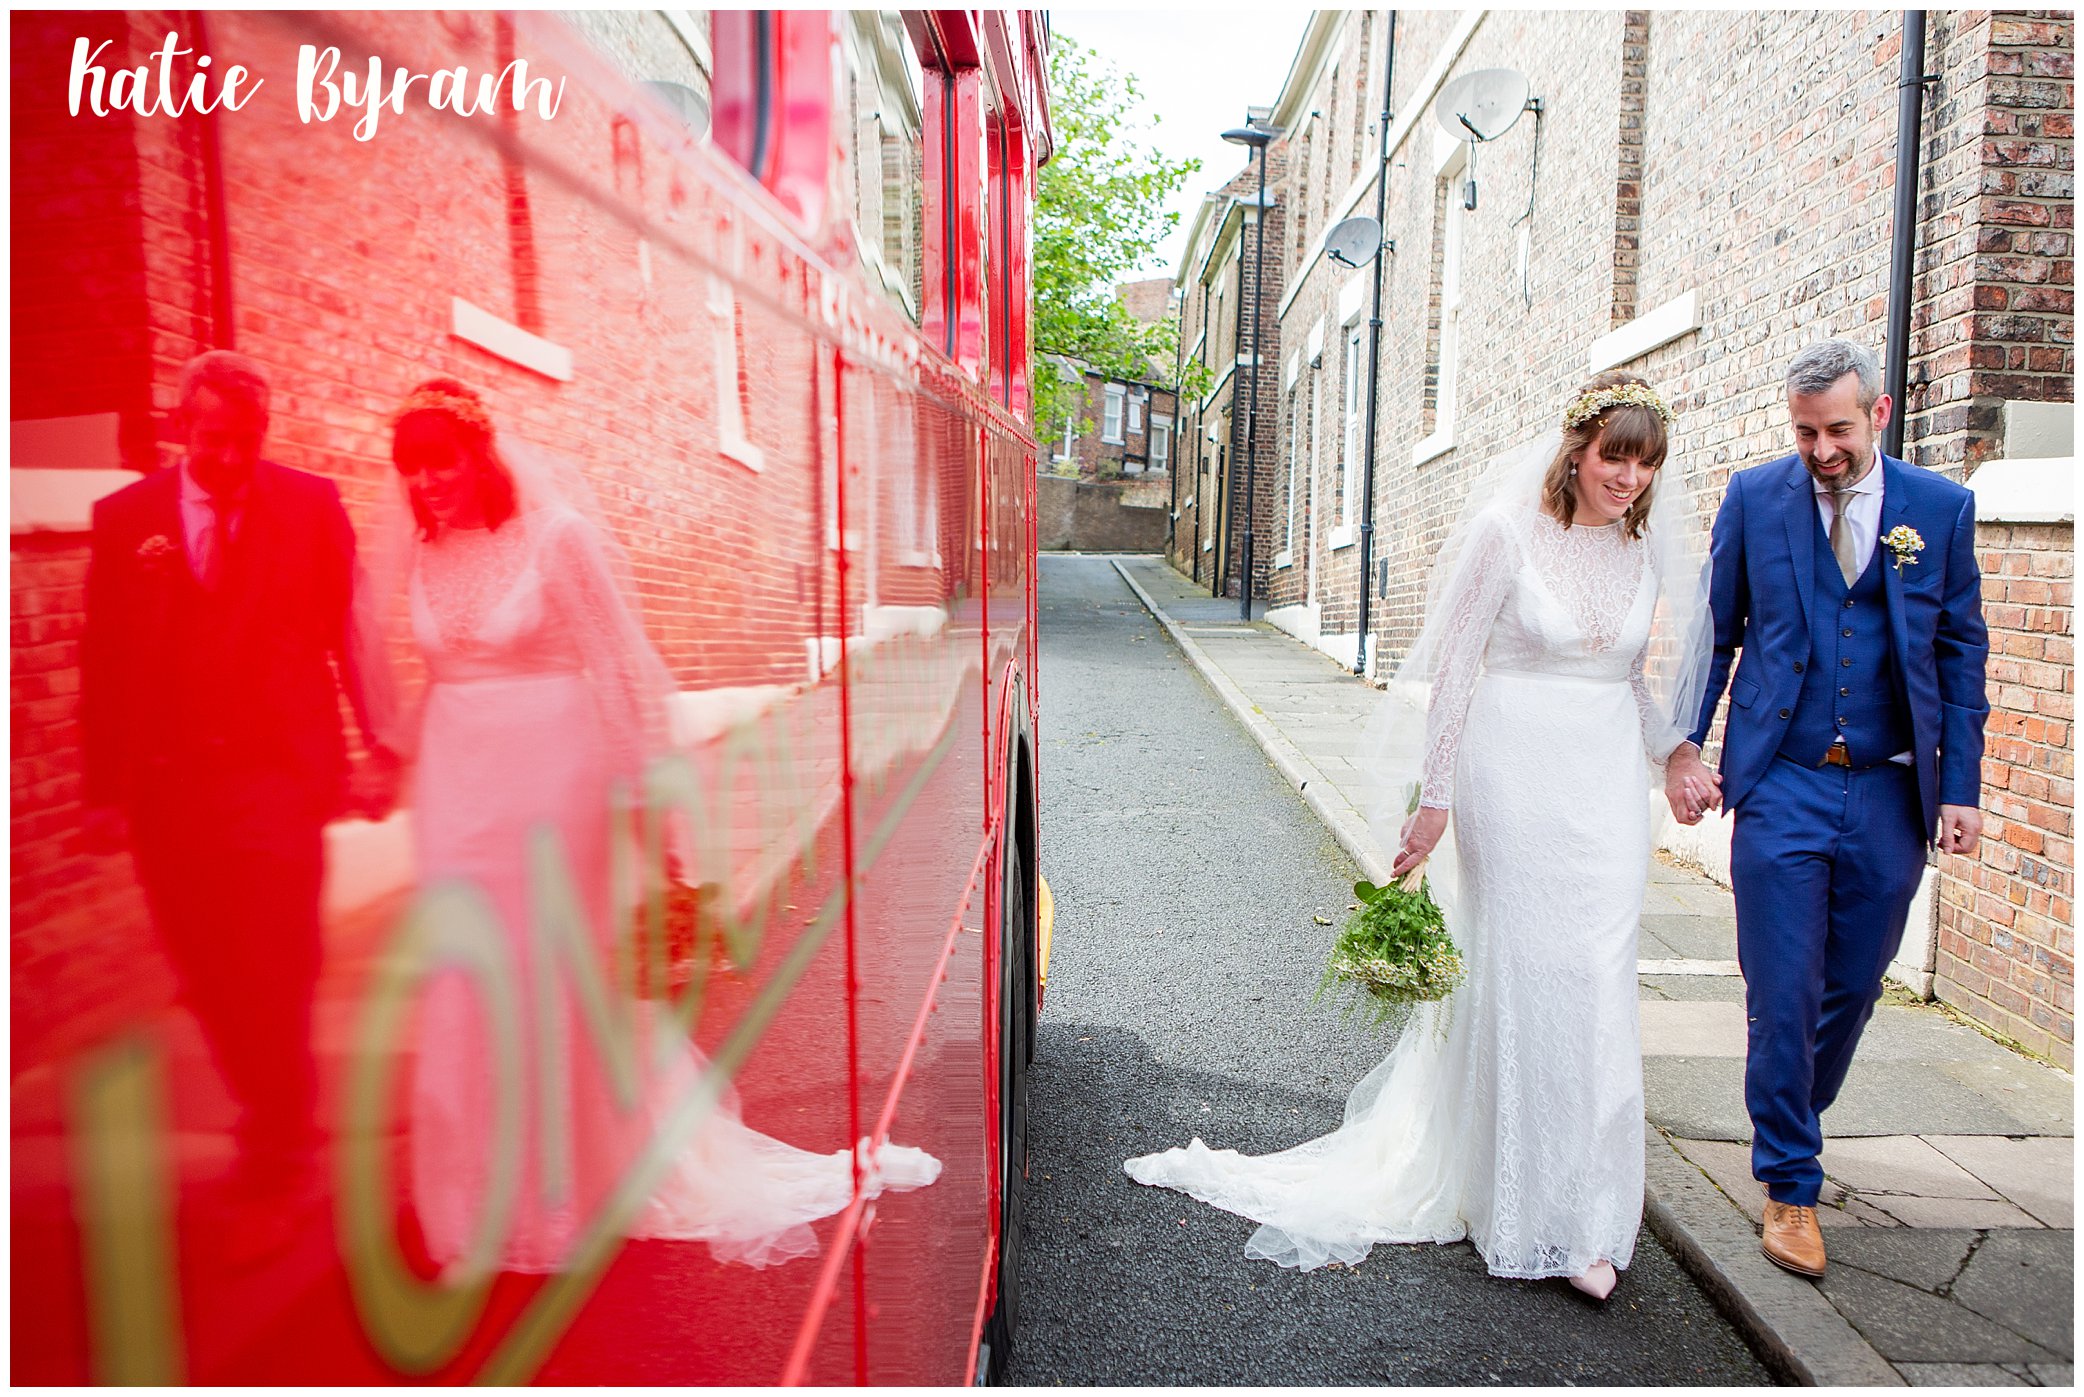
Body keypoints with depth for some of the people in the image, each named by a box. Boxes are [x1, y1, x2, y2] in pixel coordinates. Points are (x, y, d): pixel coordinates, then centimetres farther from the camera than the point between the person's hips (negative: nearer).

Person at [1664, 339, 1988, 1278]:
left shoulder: (1941, 507, 4)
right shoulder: (1754, 497, 1)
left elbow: (1961, 654, 7)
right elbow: (1715, 632, 5)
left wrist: (1962, 788, 2)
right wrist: (1685, 746, -4)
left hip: (1890, 794, 2)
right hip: (1781, 787, -2)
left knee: (1852, 988, 13)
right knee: (1784, 995, -2)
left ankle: (1793, 1127, 38)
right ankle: (1791, 1185, 13)